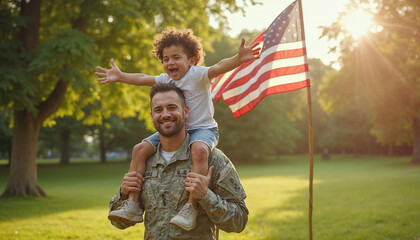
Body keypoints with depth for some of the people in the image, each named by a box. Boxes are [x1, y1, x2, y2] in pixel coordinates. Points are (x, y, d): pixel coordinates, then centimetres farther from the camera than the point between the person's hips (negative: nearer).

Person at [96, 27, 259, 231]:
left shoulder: (198, 75, -13)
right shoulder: (165, 79, 8)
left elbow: (219, 67, -30)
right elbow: (143, 79, 19)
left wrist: (238, 59, -47)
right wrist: (121, 76, 21)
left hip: (203, 128, -7)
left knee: (199, 149, -41)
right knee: (140, 149, -5)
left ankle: (191, 208, -41)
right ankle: (132, 204, -5)